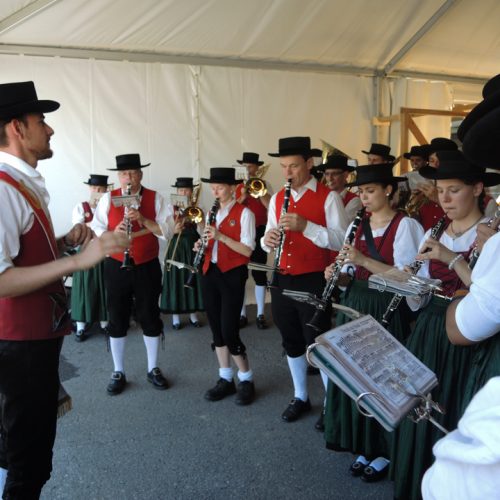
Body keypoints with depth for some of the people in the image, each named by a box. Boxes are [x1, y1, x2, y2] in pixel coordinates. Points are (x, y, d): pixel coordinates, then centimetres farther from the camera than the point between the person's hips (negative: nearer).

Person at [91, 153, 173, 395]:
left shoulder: (155, 198, -3)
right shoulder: (108, 199, -1)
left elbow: (168, 230, -11)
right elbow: (96, 231, -6)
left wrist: (143, 220, -24)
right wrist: (114, 233, -26)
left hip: (147, 267, 0)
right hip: (116, 267, 1)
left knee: (150, 317, 9)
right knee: (117, 319, 7)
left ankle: (153, 369, 25)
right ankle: (118, 372, 21)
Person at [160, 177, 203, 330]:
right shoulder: (172, 209, 1)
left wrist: (196, 218, -18)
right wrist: (174, 230, -23)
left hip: (192, 247, 1)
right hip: (176, 248, -1)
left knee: (193, 278, 6)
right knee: (176, 279, 0)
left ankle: (193, 314, 19)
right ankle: (175, 316, 11)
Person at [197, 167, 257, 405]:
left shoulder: (244, 213, -8)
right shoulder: (212, 213, 13)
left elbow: (247, 250, -15)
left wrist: (220, 236, -23)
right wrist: (202, 245, -4)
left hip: (232, 276, -7)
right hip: (210, 273, 7)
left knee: (229, 331, -7)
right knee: (216, 329, 9)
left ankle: (246, 380, 11)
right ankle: (225, 379, 20)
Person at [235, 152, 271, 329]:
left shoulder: (264, 185, 3)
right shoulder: (238, 187, 9)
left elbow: (270, 206, -13)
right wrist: (243, 196, -14)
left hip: (259, 232, -2)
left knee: (259, 273, 1)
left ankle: (260, 314, 9)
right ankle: (242, 314, 13)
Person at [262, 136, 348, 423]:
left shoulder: (328, 197, -8)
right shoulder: (277, 199, 10)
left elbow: (342, 241, -16)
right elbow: (270, 239, 13)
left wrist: (305, 226, -27)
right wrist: (268, 241, -11)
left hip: (313, 281, -6)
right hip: (282, 280, 6)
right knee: (292, 342, 16)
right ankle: (301, 397, 33)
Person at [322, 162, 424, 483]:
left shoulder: (405, 225, -8)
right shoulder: (359, 225, 11)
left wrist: (364, 260, -23)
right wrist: (339, 275, -9)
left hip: (386, 310, -6)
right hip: (355, 306, 6)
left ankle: (386, 451, 19)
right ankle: (364, 446, 25)